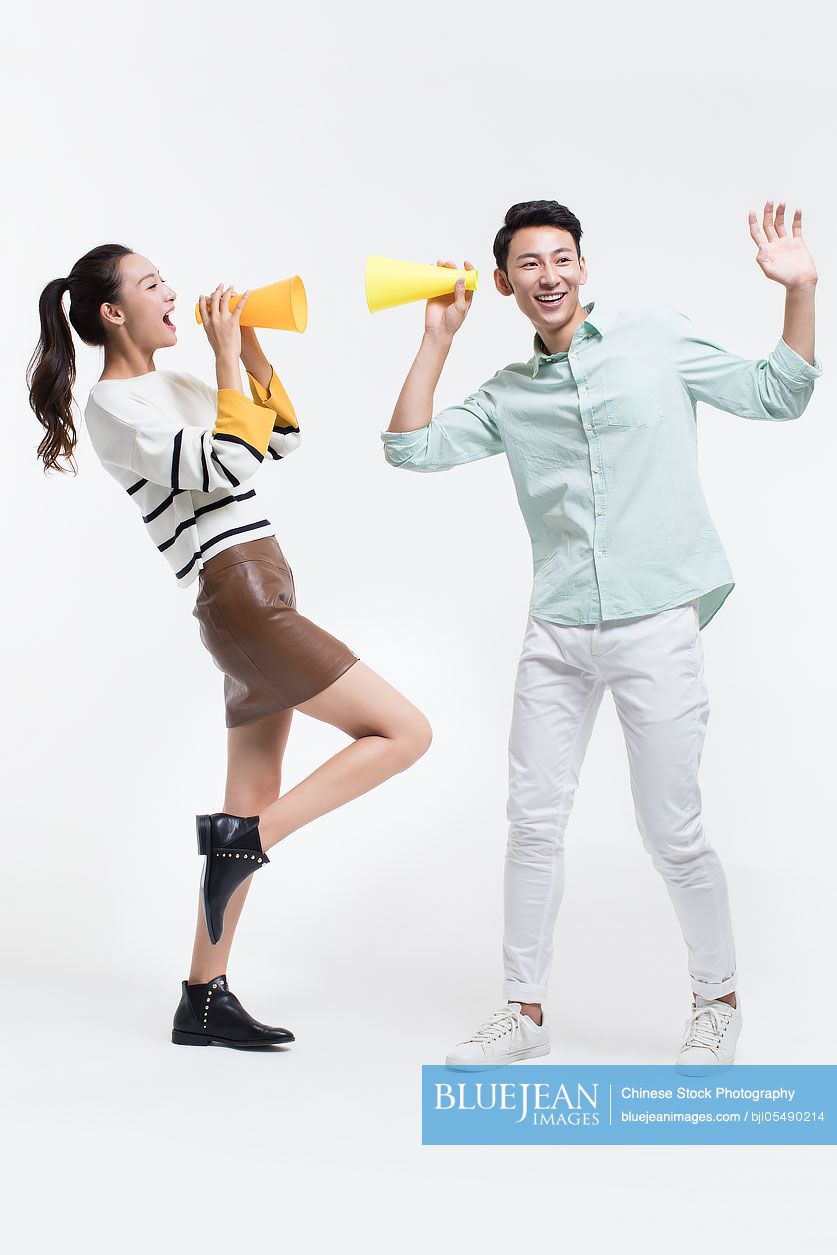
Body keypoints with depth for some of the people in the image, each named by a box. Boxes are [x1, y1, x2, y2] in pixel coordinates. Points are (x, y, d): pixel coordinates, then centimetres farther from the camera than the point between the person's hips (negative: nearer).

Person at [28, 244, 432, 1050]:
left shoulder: (174, 389, 18)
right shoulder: (113, 404, -8)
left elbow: (282, 442, 22)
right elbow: (222, 468, -19)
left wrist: (254, 357, 10)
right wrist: (227, 360, -13)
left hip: (260, 602, 9)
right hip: (241, 599, -9)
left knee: (254, 814, 10)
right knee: (404, 731, -11)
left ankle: (204, 1001, 16)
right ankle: (241, 840, -8)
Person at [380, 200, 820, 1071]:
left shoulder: (655, 342, 5)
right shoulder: (507, 396, 13)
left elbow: (776, 395, 7)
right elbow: (411, 448, 4)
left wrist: (799, 291, -6)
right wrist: (438, 337, 4)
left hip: (655, 624, -3)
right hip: (556, 632, 4)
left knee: (671, 831, 0)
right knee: (532, 823, 5)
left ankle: (719, 999, 20)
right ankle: (524, 1010, 18)